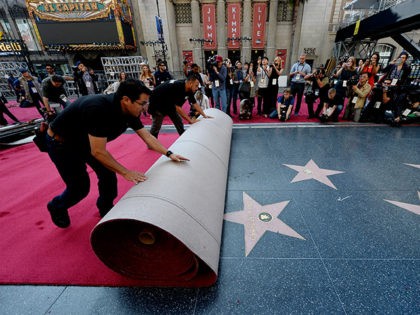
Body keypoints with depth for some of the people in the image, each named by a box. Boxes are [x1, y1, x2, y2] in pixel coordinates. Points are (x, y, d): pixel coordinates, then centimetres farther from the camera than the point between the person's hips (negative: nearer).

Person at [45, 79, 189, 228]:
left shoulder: (129, 110, -16)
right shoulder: (99, 109, -39)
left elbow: (147, 136, -9)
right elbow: (98, 152, -35)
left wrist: (169, 154, -15)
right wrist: (126, 172, -28)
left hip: (86, 140, 7)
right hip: (61, 143, -6)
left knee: (108, 174, 2)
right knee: (80, 187, 0)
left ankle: (106, 209, 27)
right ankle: (57, 207, 33)